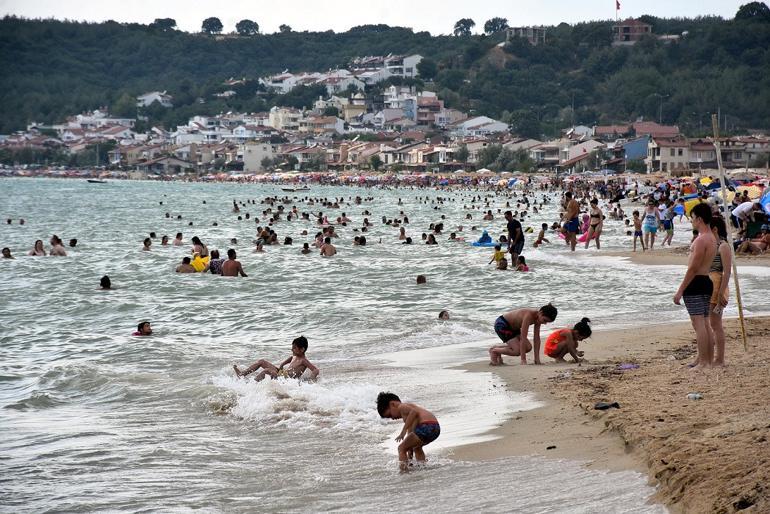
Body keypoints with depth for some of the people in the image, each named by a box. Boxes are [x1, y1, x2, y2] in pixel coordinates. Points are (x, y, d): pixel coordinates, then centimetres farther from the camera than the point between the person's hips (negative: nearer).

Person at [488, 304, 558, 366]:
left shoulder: (538, 317, -9)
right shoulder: (529, 315, -34)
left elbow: (536, 338, -4)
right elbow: (523, 338, -34)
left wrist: (537, 358, -7)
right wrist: (523, 360, -33)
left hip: (512, 327, 9)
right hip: (501, 325, -9)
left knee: (528, 347, 1)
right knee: (517, 350, -19)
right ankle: (493, 351, 3)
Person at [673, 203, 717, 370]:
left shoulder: (701, 240, -18)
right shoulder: (712, 239, 14)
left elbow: (693, 268, -20)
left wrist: (680, 290, -17)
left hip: (696, 283, -10)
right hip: (707, 282, 10)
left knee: (699, 324, -9)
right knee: (705, 324, 14)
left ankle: (703, 363, -9)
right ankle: (708, 361, 17)